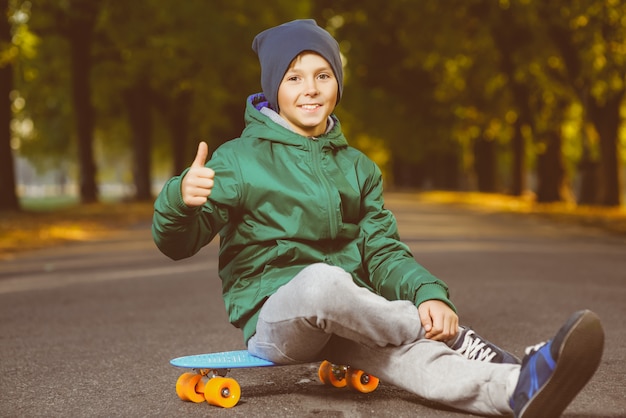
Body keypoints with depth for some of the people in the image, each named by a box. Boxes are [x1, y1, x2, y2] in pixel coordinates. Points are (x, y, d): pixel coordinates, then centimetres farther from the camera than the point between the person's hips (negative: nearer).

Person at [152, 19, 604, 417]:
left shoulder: (358, 168, 14)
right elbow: (176, 243, -5)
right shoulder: (240, 159, -1)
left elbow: (383, 252, 8)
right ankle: (461, 341, -25)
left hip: (343, 318, 3)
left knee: (406, 354, -30)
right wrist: (180, 200, -31)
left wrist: (429, 293, -15)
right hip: (271, 316, -3)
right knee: (322, 278, -38)